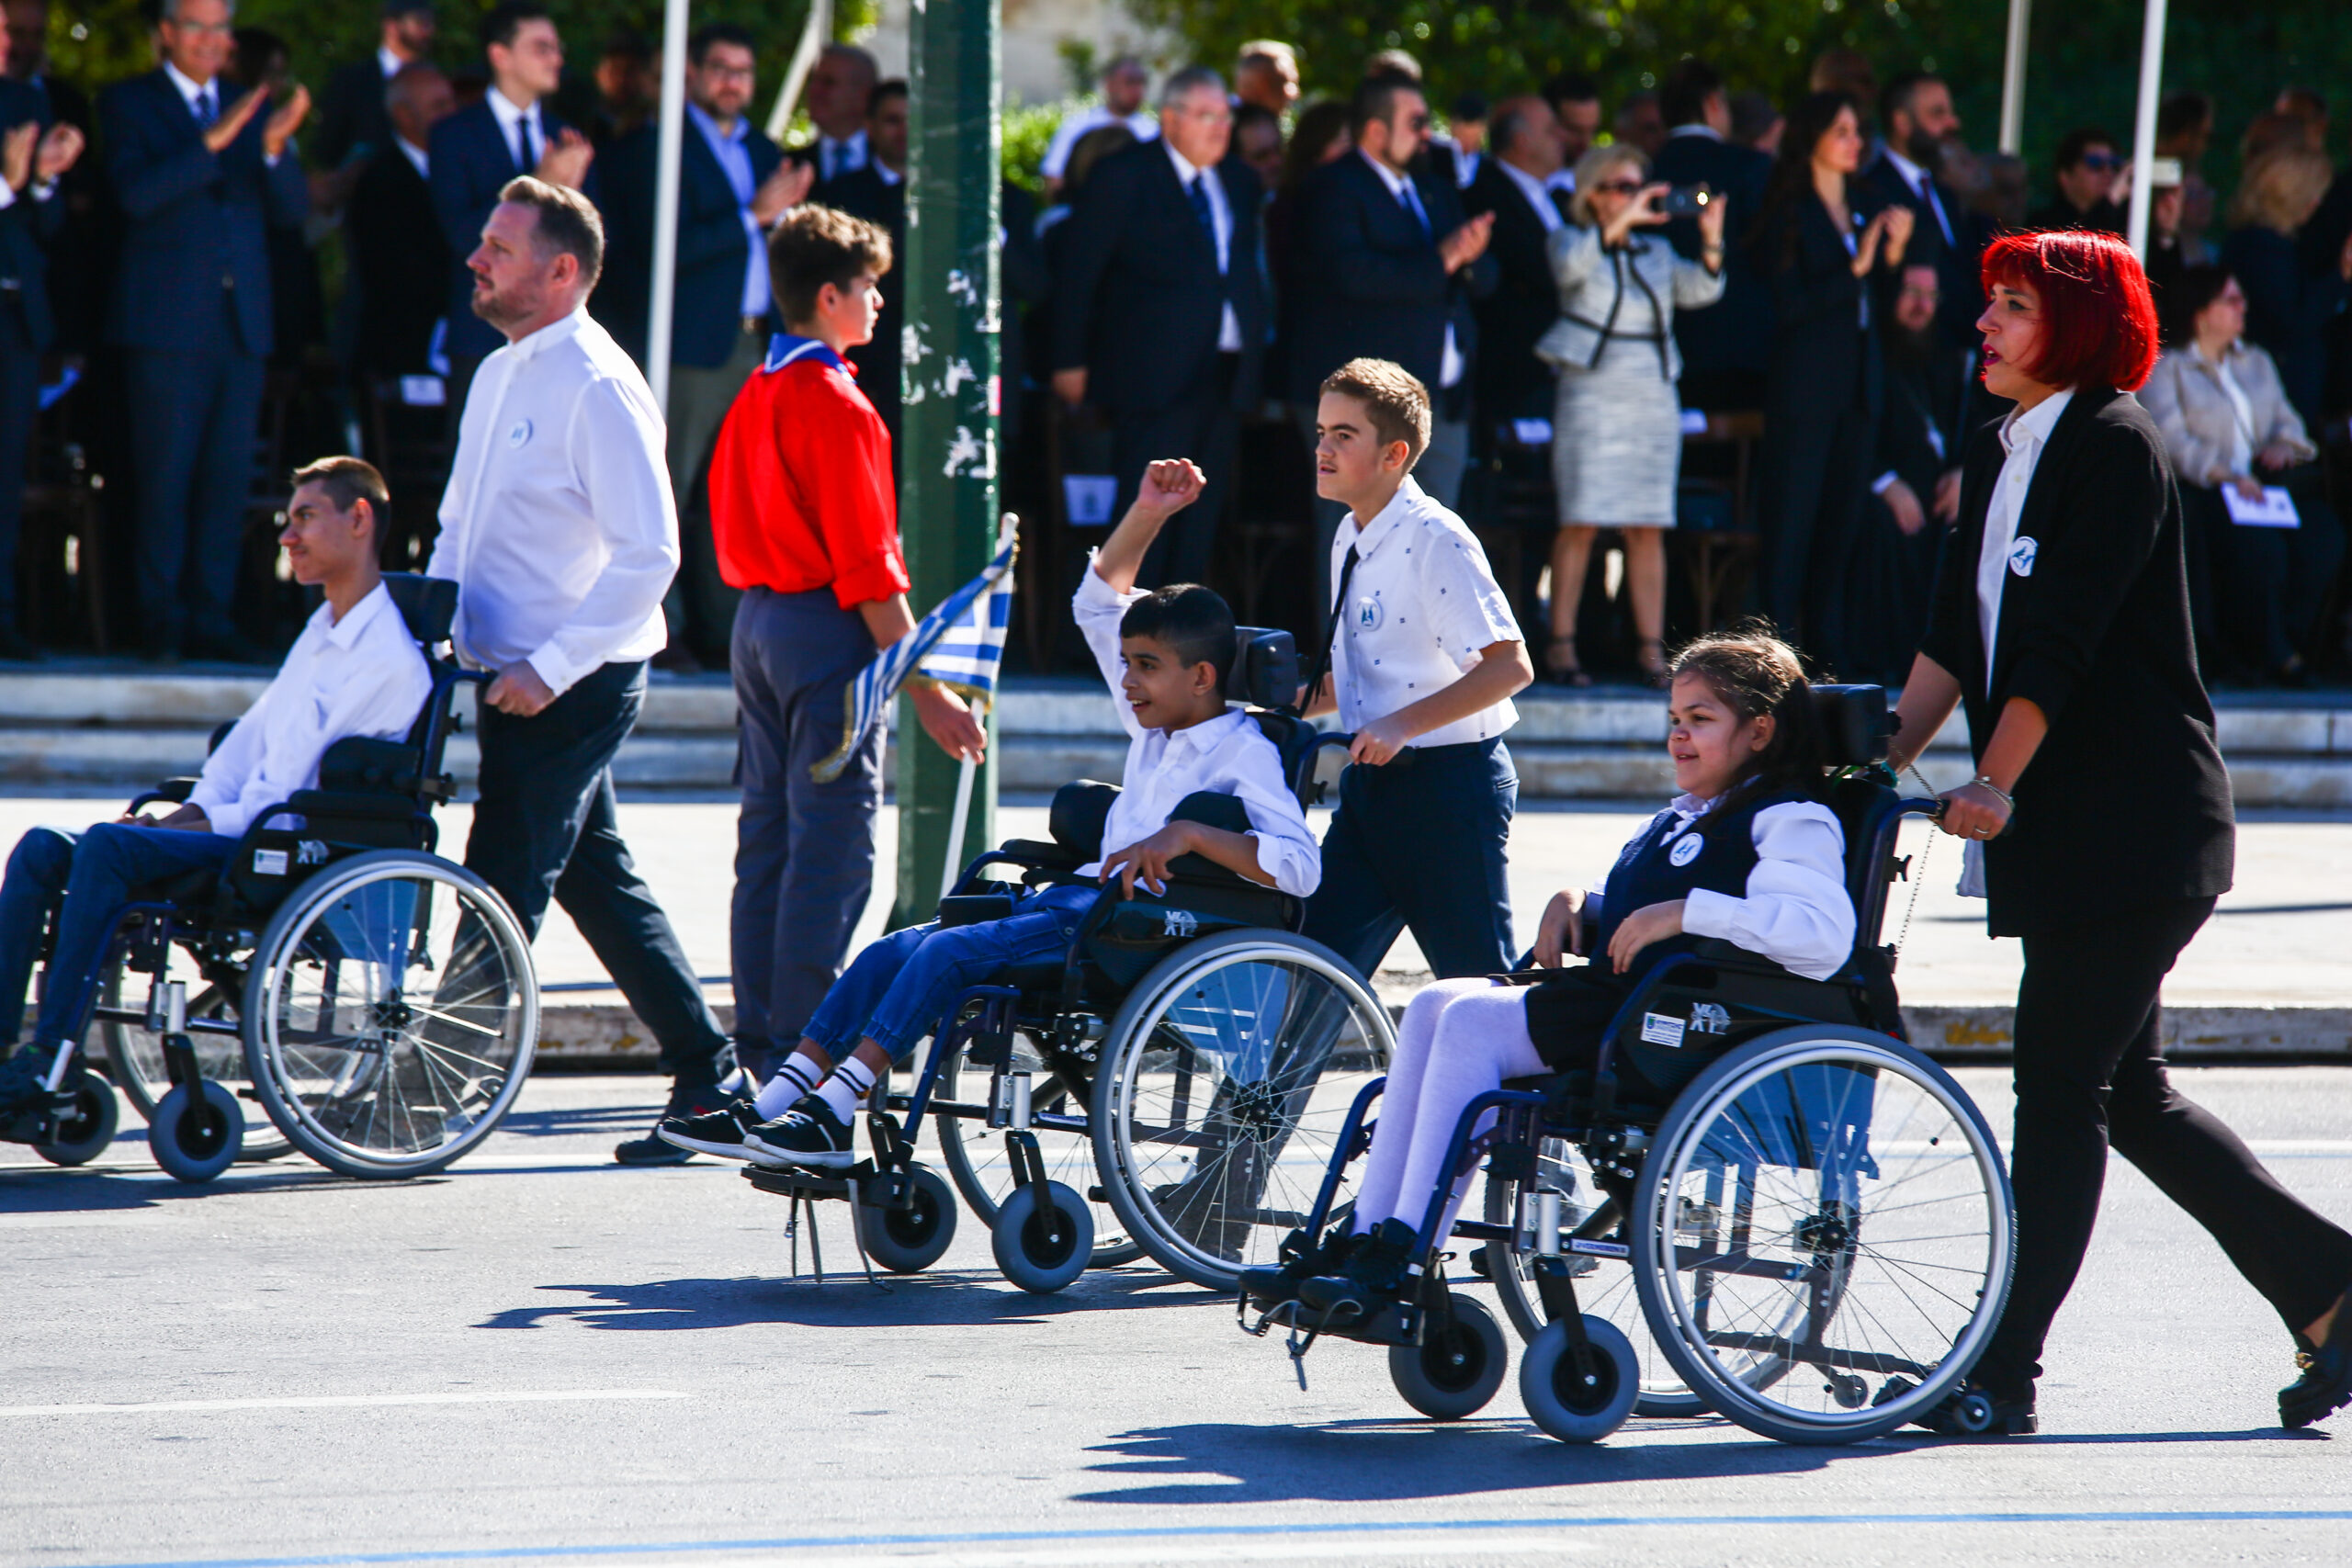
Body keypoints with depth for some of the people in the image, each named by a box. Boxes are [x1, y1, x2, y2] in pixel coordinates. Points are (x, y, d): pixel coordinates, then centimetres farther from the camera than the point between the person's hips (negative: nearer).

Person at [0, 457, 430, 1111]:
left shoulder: (390, 659, -11)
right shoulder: (323, 630, 20)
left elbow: (296, 797, -15)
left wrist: (199, 825, -13)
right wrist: (188, 811, 4)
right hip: (237, 832, 9)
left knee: (107, 847, -28)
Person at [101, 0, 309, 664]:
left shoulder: (253, 110, 15)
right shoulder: (128, 104, 2)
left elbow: (291, 209, 7)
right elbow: (135, 194, -14)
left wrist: (275, 147, -12)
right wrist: (211, 142, -23)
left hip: (242, 324, 4)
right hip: (166, 323, -4)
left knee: (227, 479, 4)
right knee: (165, 479, -3)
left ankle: (211, 620, 8)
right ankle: (163, 621, 2)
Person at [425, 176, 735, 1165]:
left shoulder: (598, 389, -16)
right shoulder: (499, 375, 13)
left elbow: (649, 553, -21)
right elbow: (460, 526, 23)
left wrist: (549, 667, -22)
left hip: (574, 685, -9)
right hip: (519, 680, 9)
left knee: (501, 894, -7)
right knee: (601, 887, 12)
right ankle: (706, 1078, 19)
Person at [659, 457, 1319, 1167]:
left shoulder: (1243, 754, -4)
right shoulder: (1153, 726, 21)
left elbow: (1300, 866, -20)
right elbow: (1099, 601, 30)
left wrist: (1189, 834, -27)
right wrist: (1147, 515, 19)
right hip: (1078, 897, 9)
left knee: (948, 951, -25)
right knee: (892, 950, -8)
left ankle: (833, 1115, -28)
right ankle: (771, 1110, -15)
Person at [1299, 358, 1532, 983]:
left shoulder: (1435, 541, -16)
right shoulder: (1349, 539, 11)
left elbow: (1509, 667, -22)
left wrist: (1404, 725, -27)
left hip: (1448, 783, -8)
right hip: (1372, 783, 8)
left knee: (1478, 979, 0)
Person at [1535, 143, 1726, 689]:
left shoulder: (1657, 251, 17)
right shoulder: (1574, 240, 6)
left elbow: (1699, 290, 3)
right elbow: (1570, 266, -18)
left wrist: (1711, 241, -12)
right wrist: (1622, 223, -25)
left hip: (1654, 397, 4)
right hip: (1593, 393, -4)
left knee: (1649, 526, 1)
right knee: (1581, 521, -8)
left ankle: (1652, 650, 1)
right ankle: (1561, 645, -5)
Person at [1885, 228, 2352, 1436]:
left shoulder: (2115, 447, -11)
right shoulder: (2001, 454, 14)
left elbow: (2061, 641, -19)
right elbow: (1957, 638, 14)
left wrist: (1993, 785, -23)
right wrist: (1881, 770, 6)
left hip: (2135, 825, -9)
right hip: (2062, 831, 9)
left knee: (2060, 1082, -7)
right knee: (2124, 1090, 11)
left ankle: (2005, 1371, -5)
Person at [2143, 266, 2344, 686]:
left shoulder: (2257, 361, 25)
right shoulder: (2166, 367, 3)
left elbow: (2286, 418, 22)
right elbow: (2171, 439, -10)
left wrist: (2284, 445, -3)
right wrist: (2225, 475, -25)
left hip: (2263, 483, 5)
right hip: (2202, 490, -5)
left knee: (2323, 536, -25)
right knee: (2260, 544, -34)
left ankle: (2294, 640, -15)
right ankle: (2270, 651, -17)